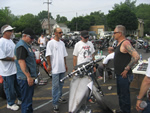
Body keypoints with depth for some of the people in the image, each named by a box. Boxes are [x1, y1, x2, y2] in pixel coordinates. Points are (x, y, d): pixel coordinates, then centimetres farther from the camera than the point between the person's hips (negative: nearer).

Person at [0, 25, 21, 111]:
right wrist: (13, 58, -20)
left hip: (16, 68, 9)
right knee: (10, 88, 7)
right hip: (7, 71, -9)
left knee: (18, 85, 21)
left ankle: (20, 99, 39)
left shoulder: (10, 40, 9)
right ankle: (10, 103, 25)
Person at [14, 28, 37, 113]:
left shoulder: (27, 45, 16)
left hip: (29, 77, 10)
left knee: (29, 97, 21)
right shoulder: (21, 46, -16)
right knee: (26, 100, -2)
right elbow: (21, 62, -24)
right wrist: (28, 77, -24)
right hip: (26, 78, -10)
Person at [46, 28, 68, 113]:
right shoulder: (51, 43, -8)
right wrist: (49, 66, -12)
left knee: (61, 84, 17)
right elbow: (48, 55, -10)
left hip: (62, 68, 6)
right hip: (55, 68, -6)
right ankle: (55, 103, 6)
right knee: (55, 86, -2)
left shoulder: (62, 43, 11)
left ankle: (59, 97, 34)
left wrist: (65, 65, 17)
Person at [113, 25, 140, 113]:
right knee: (120, 93, 22)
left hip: (124, 76, -10)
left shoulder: (125, 43, -19)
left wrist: (126, 69, -24)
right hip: (119, 75, 10)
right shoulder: (120, 43, 13)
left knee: (124, 95, 1)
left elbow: (136, 56, -28)